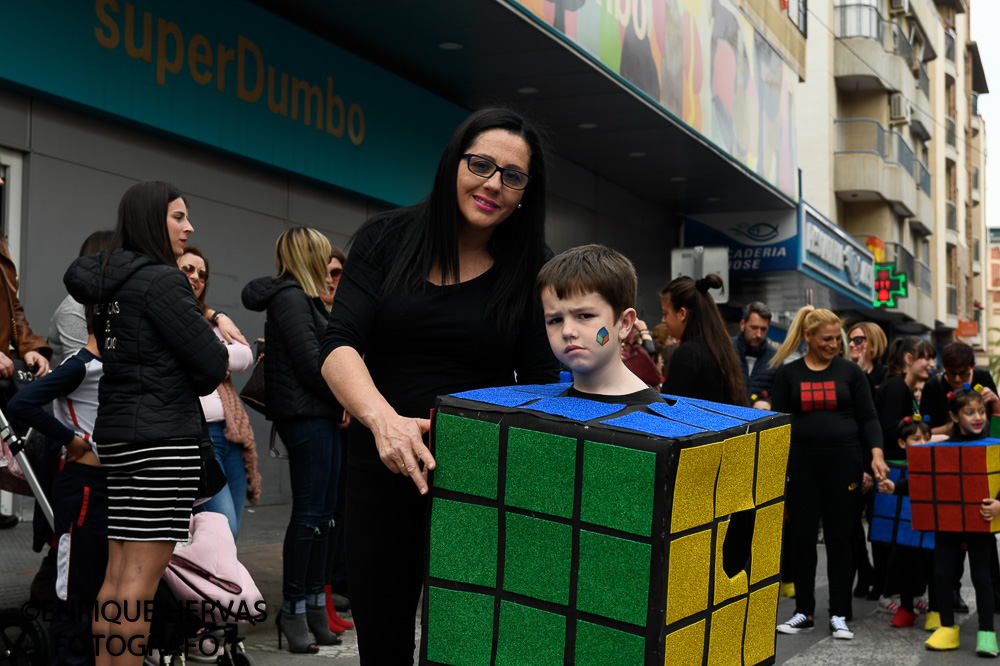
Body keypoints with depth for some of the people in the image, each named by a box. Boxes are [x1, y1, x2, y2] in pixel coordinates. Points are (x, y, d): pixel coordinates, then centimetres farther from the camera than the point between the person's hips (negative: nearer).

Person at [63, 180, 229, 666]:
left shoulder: (109, 280, 14)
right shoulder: (161, 280, -11)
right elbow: (211, 362, -12)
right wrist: (197, 383, 10)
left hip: (116, 431, 9)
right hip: (162, 434, -9)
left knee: (119, 572, 11)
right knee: (142, 578, -8)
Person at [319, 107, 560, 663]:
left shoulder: (533, 272, 0)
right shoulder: (387, 239, 1)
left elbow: (542, 386, -3)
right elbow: (340, 347, -9)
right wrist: (383, 419, -28)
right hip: (381, 469, 1)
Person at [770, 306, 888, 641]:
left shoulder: (849, 372, 5)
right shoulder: (788, 373, 5)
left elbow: (868, 417, 4)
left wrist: (876, 453, -11)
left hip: (843, 462, 0)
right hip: (801, 463, 0)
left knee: (839, 538, 2)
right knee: (802, 538, 3)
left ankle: (839, 614, 10)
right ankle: (804, 613, 15)